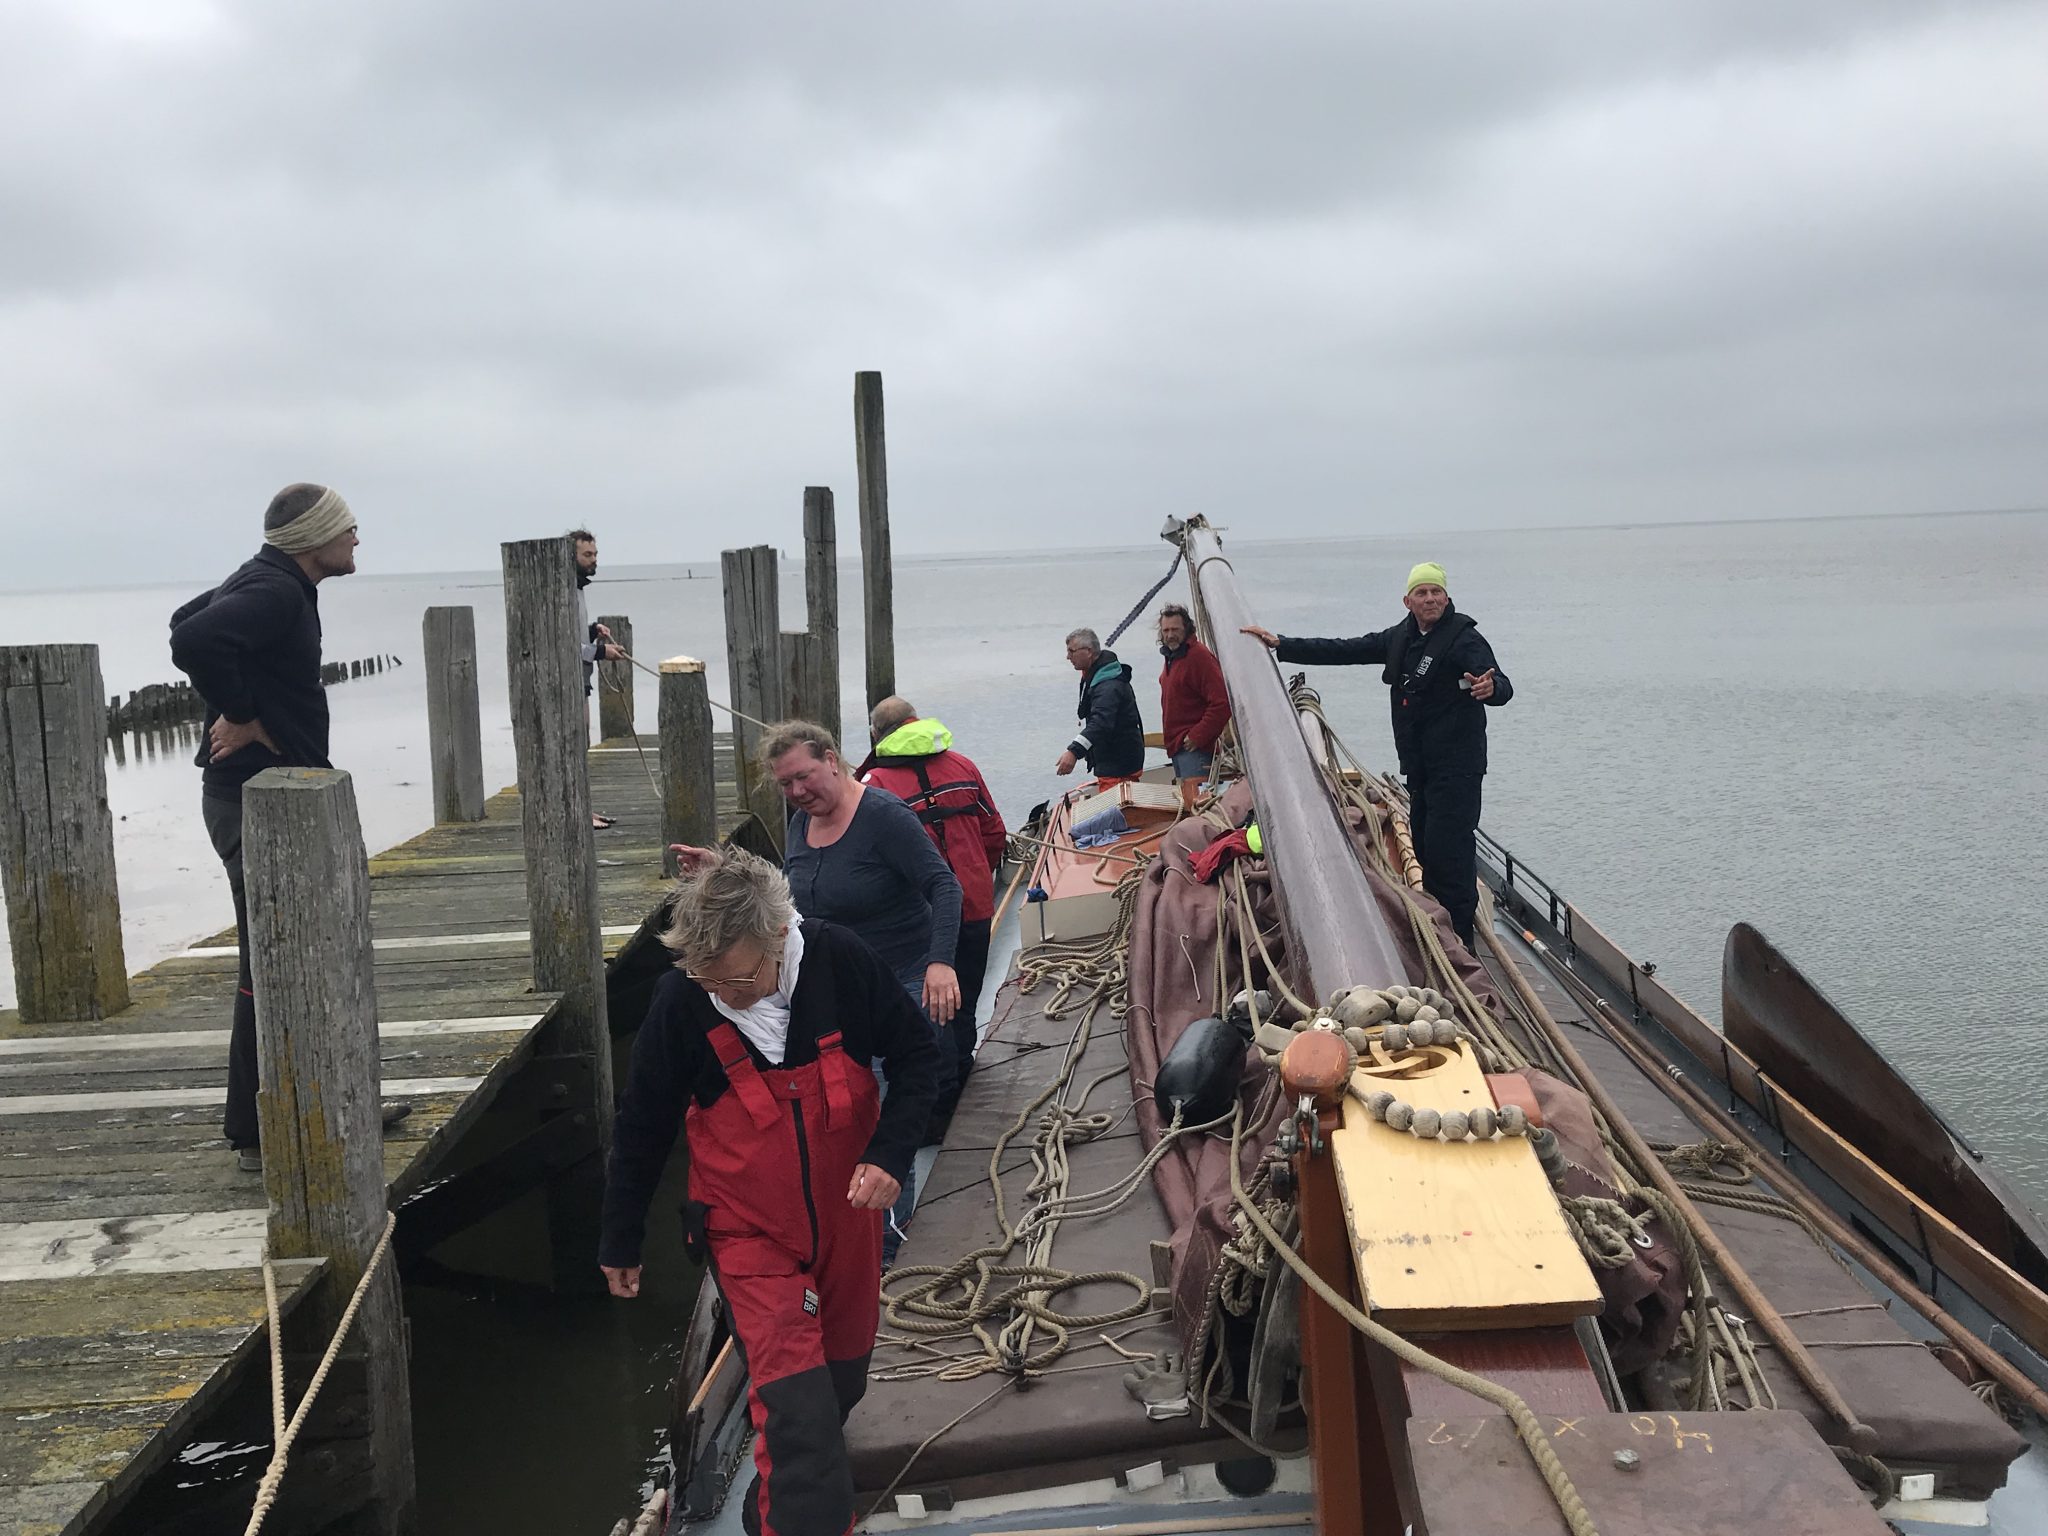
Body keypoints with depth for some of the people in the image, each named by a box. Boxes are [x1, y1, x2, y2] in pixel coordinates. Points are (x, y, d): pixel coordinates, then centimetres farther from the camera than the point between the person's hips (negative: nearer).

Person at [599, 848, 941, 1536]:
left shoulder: (840, 961, -20)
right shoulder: (679, 1003, -20)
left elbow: (916, 1053, -4)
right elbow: (642, 1130, -5)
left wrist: (889, 1152, -18)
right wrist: (620, 1242, 6)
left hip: (848, 1215, 3)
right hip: (750, 1232, -2)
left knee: (842, 1379, 18)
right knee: (794, 1397, -14)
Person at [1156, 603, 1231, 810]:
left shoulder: (1199, 655, -14)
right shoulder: (1171, 657, 17)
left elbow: (1221, 704, -21)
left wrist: (1197, 737, -19)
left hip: (1195, 748, -10)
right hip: (1177, 746, 10)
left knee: (1196, 803, -17)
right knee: (1187, 802, 12)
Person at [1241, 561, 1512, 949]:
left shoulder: (1464, 638, -11)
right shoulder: (1401, 638, 12)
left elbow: (1503, 686, -23)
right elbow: (1344, 651, 15)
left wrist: (1490, 688, -49)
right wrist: (1280, 645, 11)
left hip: (1456, 767, -8)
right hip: (1419, 766, 8)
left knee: (1448, 853, -13)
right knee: (1425, 850, 12)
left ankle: (1458, 942, -9)